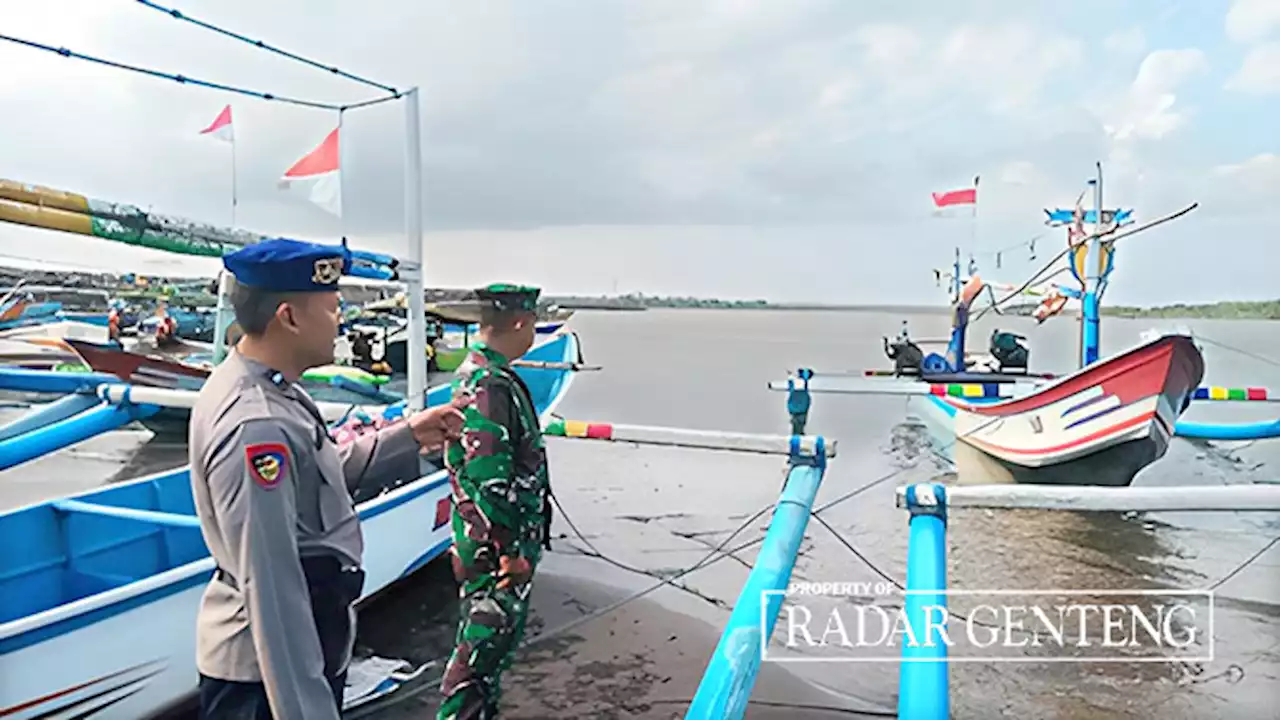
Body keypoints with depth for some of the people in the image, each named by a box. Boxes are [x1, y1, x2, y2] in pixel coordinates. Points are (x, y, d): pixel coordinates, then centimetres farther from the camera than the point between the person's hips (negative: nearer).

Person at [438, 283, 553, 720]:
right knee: (487, 639, 1)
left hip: (499, 539, 10)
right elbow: (488, 480, -27)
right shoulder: (490, 385, -24)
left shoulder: (475, 372, 10)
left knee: (498, 635, 21)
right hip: (495, 547, -10)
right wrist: (510, 549, -21)